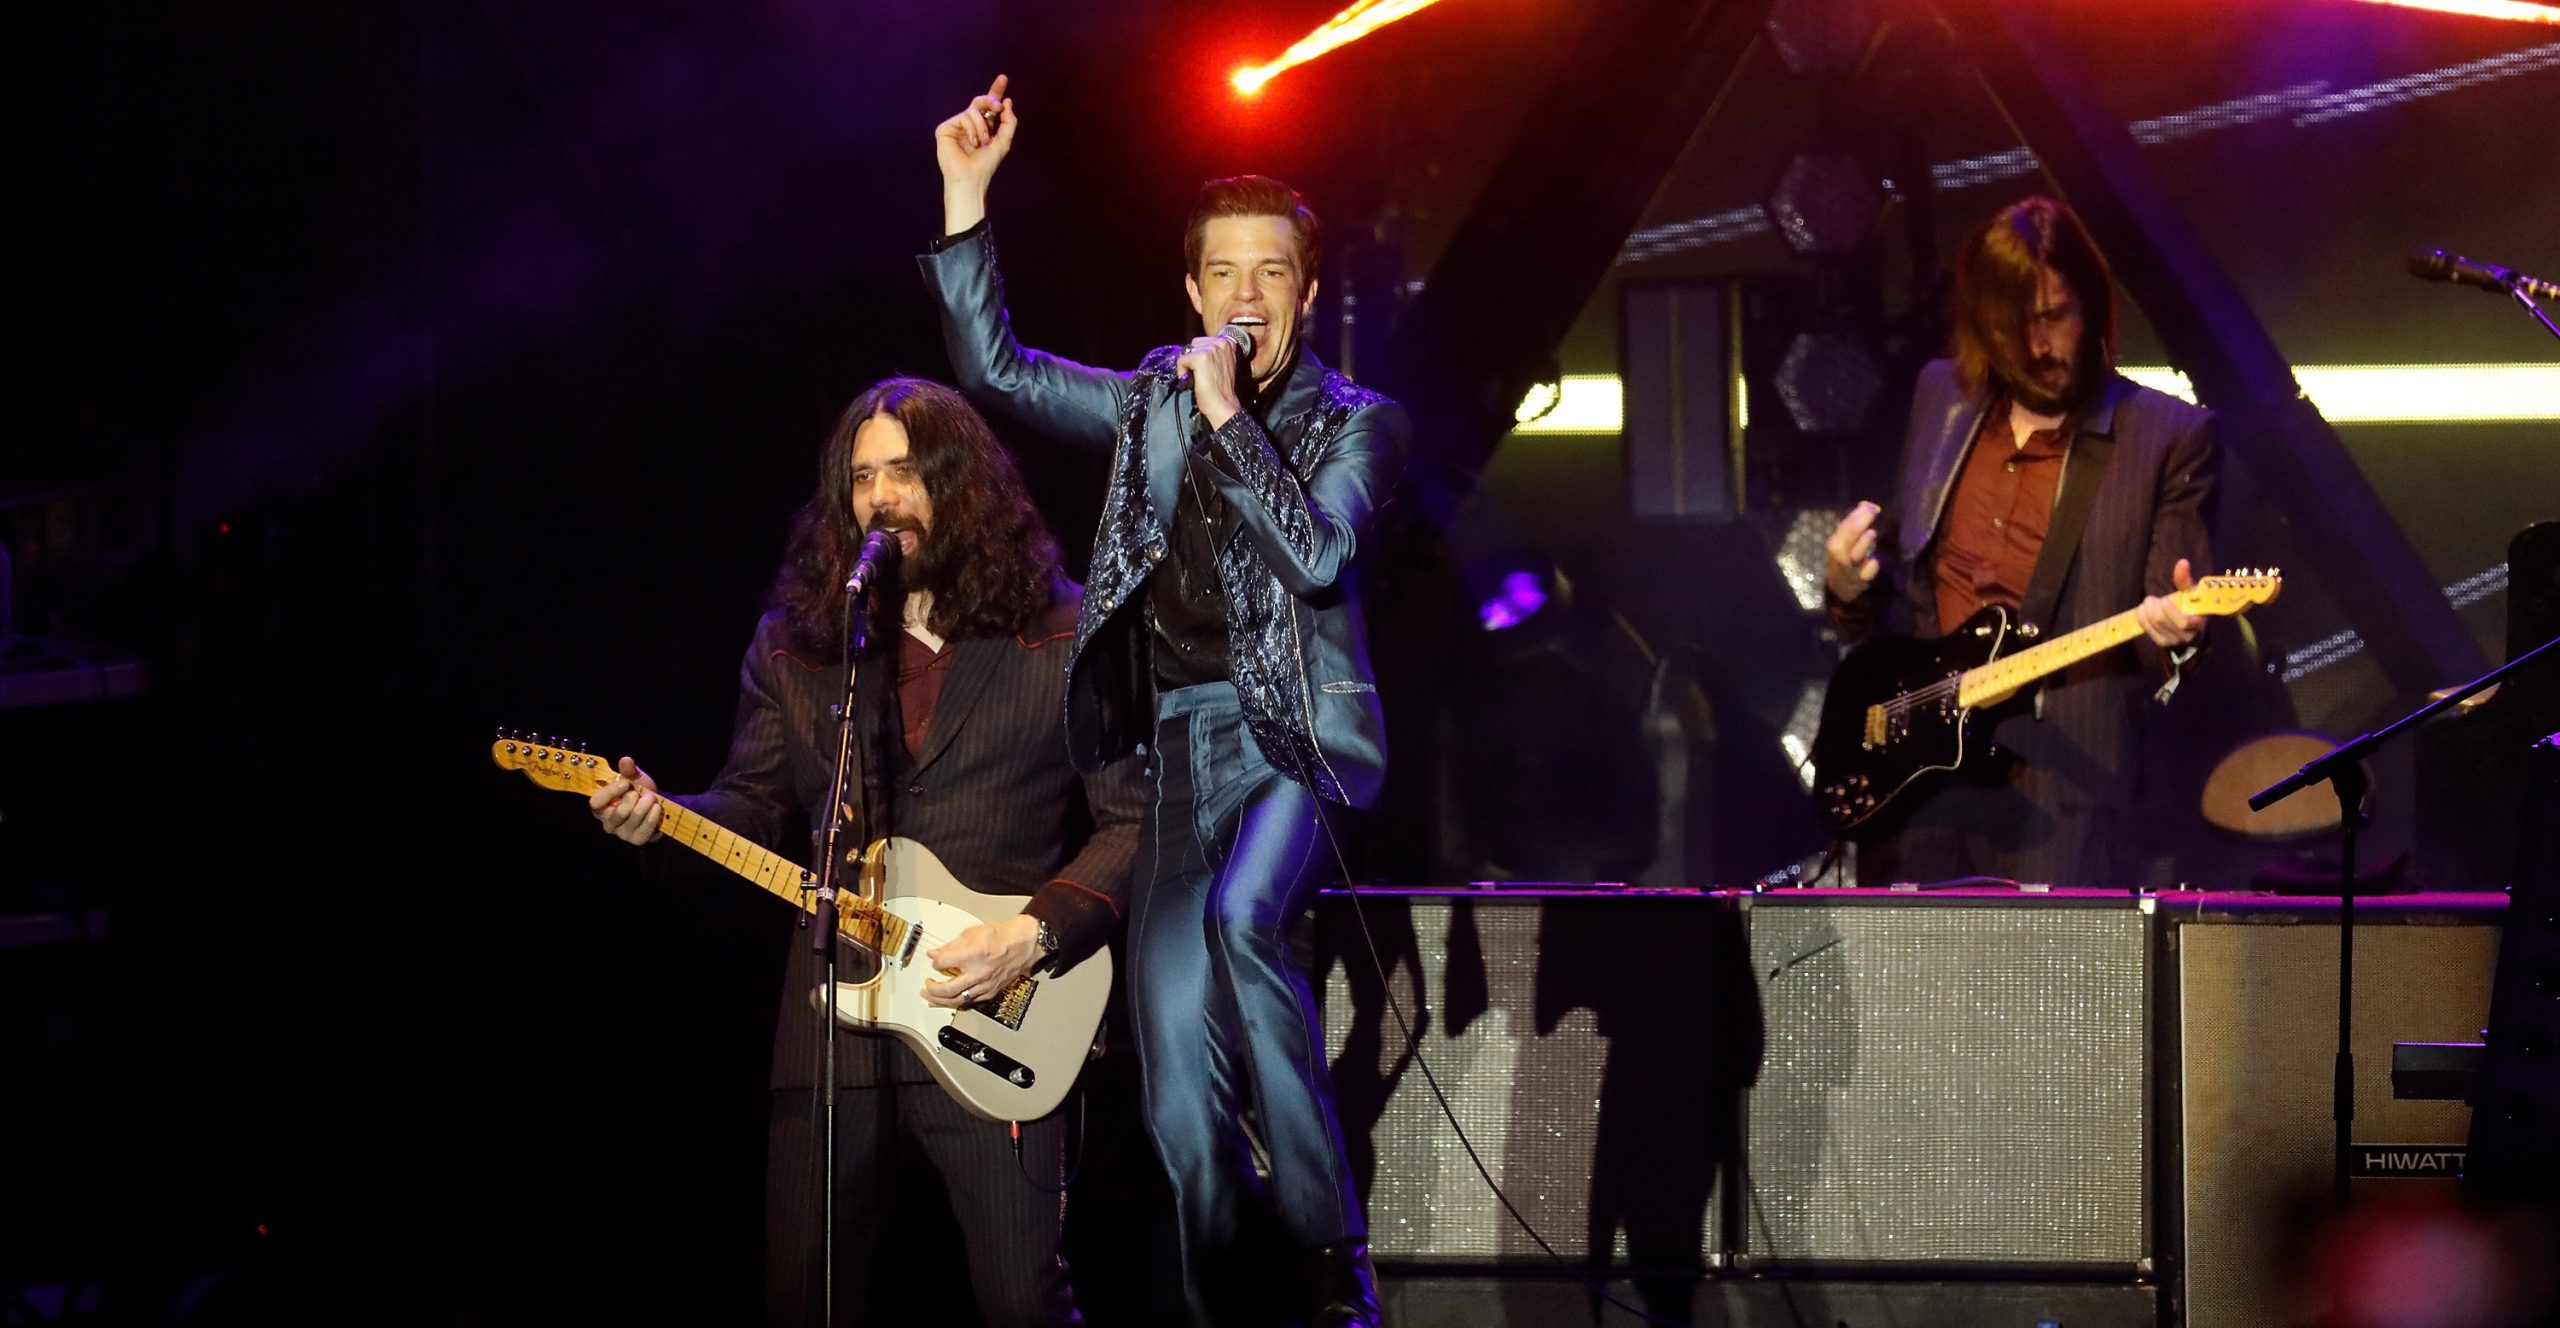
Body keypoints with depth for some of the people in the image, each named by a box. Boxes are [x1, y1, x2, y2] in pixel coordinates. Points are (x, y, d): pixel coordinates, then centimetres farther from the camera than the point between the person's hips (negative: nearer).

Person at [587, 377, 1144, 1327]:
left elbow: (1130, 818, -2)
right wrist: (661, 820, -10)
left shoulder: (1064, 634, -1)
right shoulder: (792, 640, 9)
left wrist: (1034, 935, -14)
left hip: (991, 1023, -3)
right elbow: (754, 803, 11)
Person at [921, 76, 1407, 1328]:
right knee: (1180, 1093, -3)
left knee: (1236, 915, -35)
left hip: (1295, 735, -5)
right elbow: (995, 366, 14)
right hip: (1179, 744, 5)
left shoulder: (1356, 421, 4)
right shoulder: (1154, 399, 16)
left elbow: (1318, 555, -12)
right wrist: (965, 194, 7)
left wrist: (1229, 418, -15)